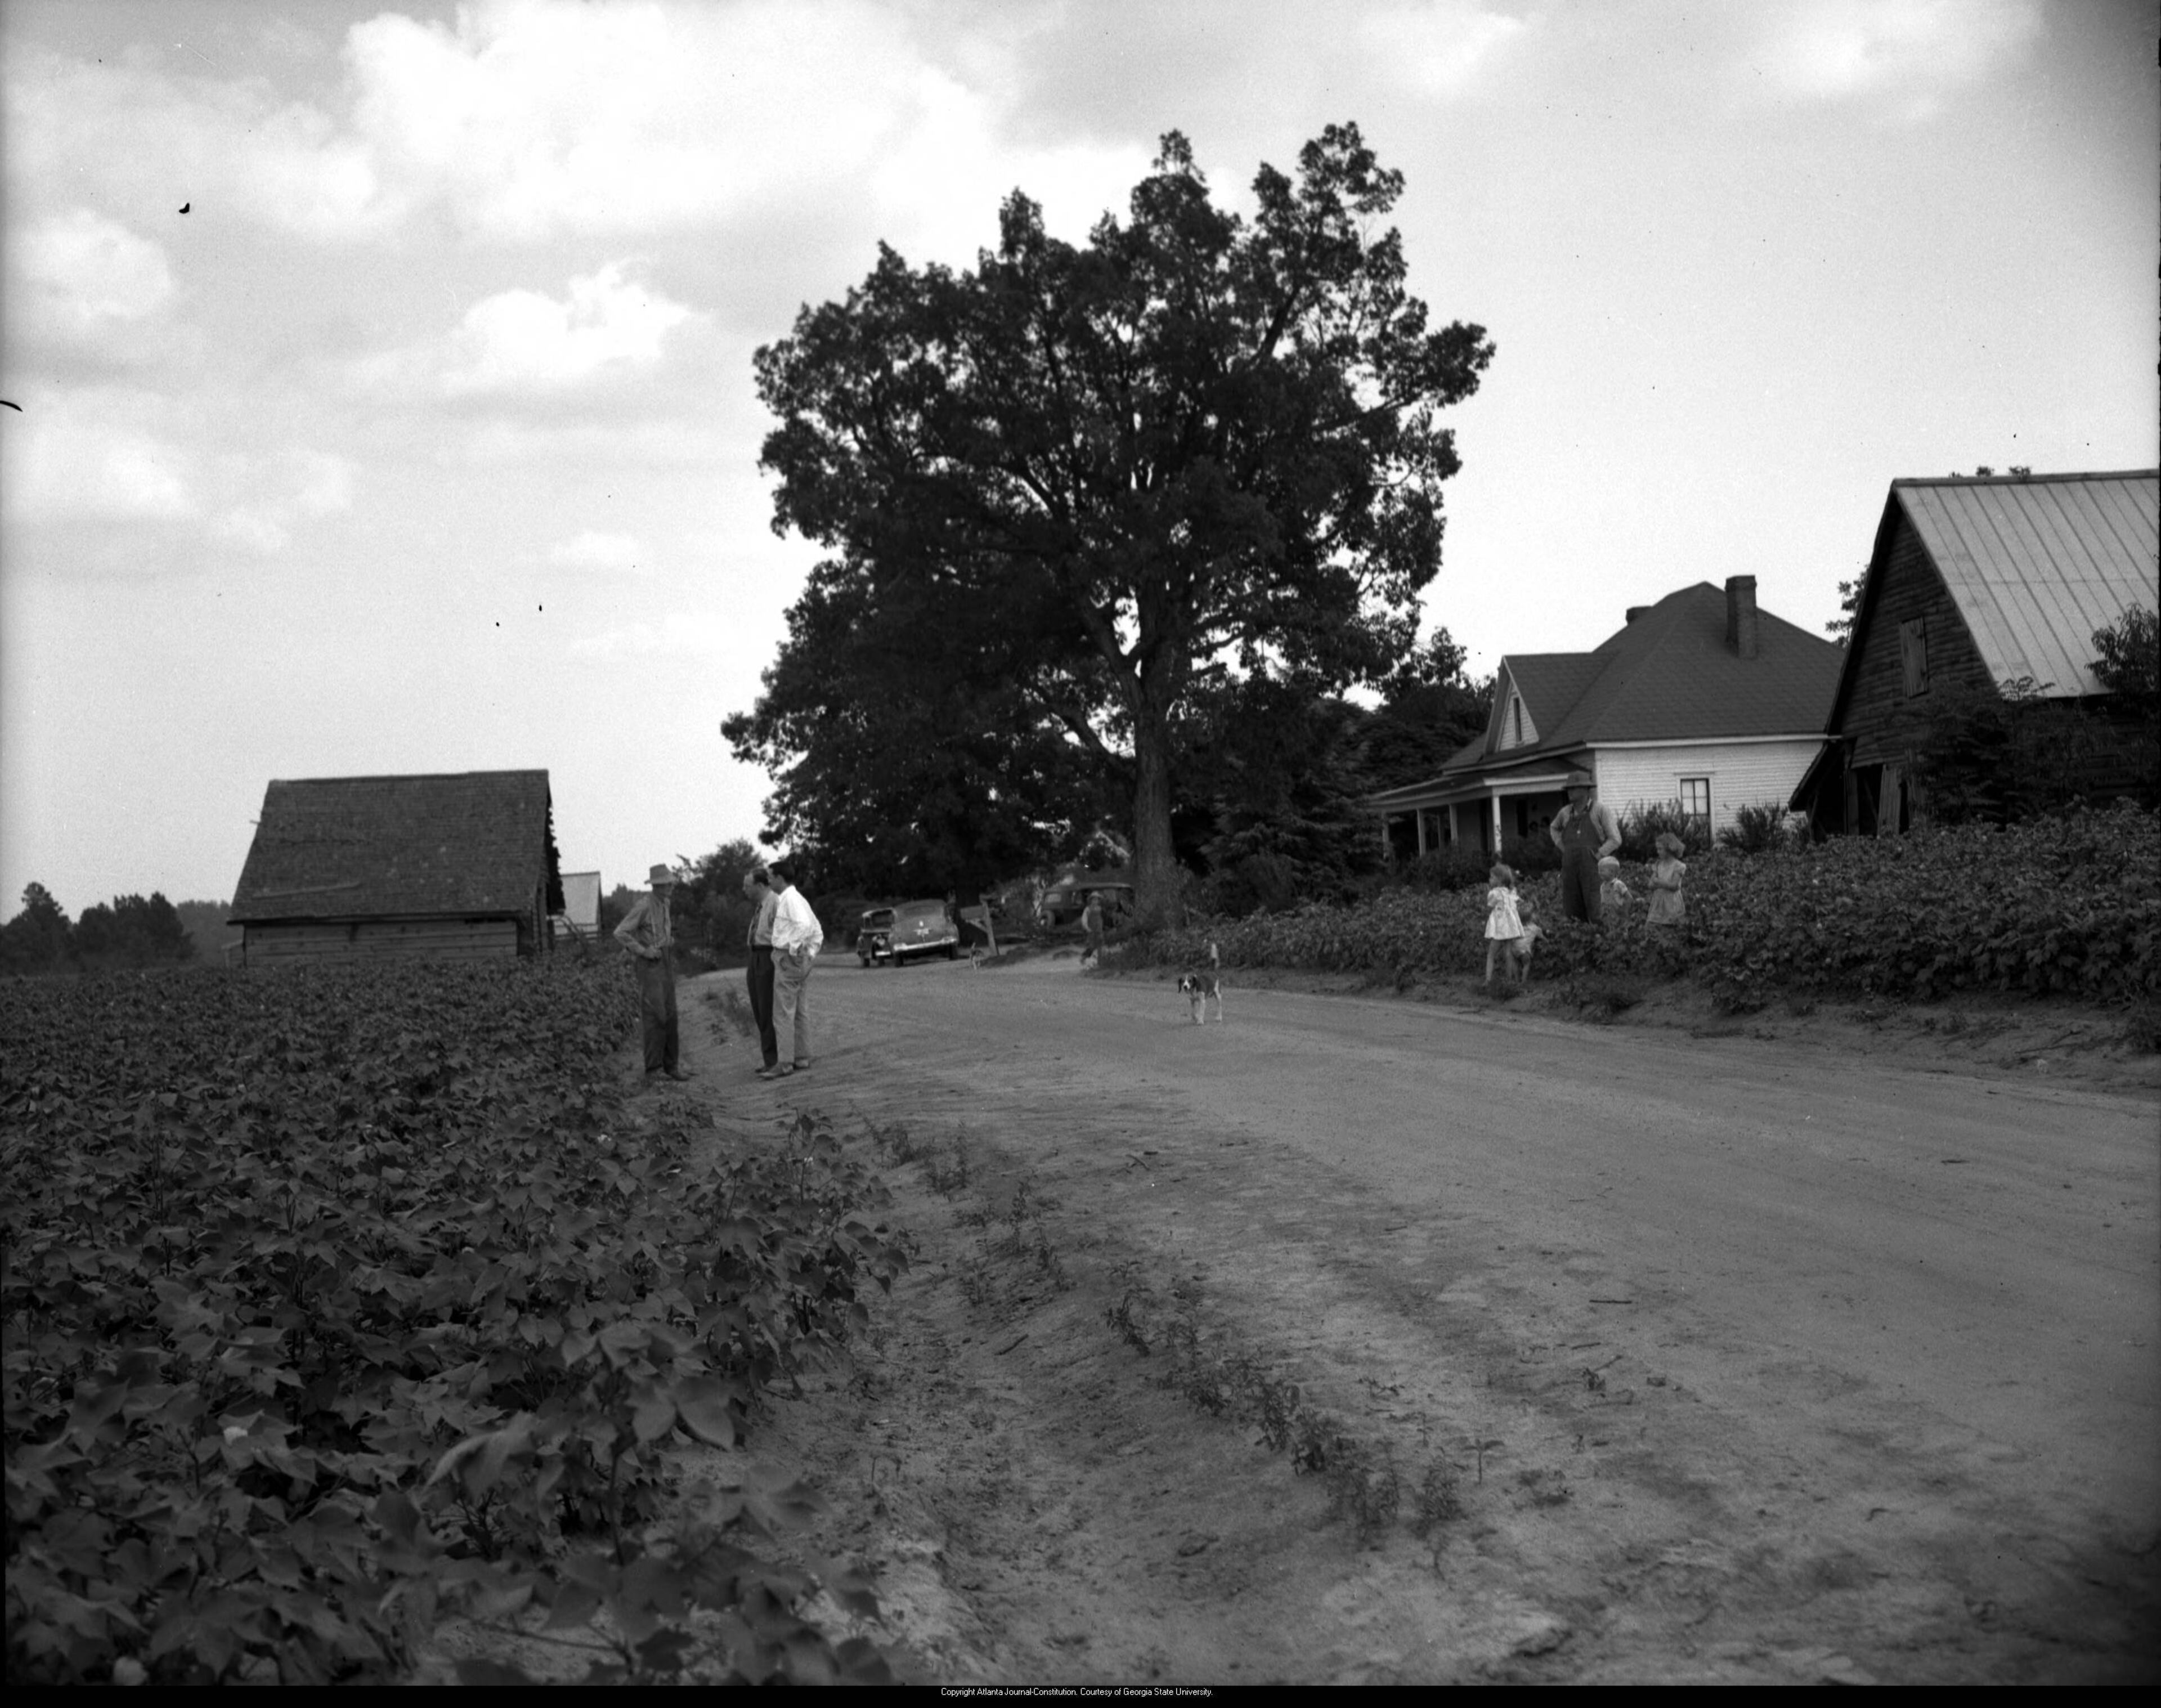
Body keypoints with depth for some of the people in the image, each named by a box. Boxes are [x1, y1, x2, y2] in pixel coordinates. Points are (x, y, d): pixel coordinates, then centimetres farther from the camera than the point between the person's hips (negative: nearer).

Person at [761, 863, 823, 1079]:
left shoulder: (791, 898, -14)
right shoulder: (797, 898, 16)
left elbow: (804, 925, -31)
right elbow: (818, 932, 21)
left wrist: (793, 949, -22)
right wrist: (810, 954, 16)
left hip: (788, 958, -10)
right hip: (800, 961, 10)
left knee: (783, 1013, -9)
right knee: (799, 1011, 13)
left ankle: (784, 1063, -10)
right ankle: (802, 1059, 17)